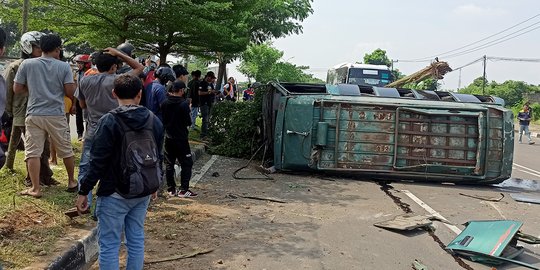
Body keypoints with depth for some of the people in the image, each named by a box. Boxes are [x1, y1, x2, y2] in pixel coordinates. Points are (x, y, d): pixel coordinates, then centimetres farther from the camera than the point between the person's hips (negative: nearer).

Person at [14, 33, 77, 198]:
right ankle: (71, 182, 28)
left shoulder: (27, 64, -1)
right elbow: (70, 92, -6)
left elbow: (17, 89, 3)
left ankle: (35, 189, 4)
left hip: (34, 115, 0)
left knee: (32, 152, 5)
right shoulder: (64, 66, -3)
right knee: (66, 150, 15)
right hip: (56, 115, 0)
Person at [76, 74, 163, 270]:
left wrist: (84, 191, -7)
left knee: (109, 245, 2)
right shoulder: (154, 121, 3)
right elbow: (158, 157, 12)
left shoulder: (109, 122, -14)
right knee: (136, 240, 15)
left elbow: (97, 162, -15)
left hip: (114, 194, -5)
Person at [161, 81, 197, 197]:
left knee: (169, 164, 12)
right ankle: (183, 190, 1)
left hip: (168, 138, 6)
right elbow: (188, 122, -12)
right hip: (181, 138, -5)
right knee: (186, 164, 3)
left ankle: (171, 189, 16)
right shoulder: (184, 104, -16)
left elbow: (162, 120, 8)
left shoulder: (165, 103, 1)